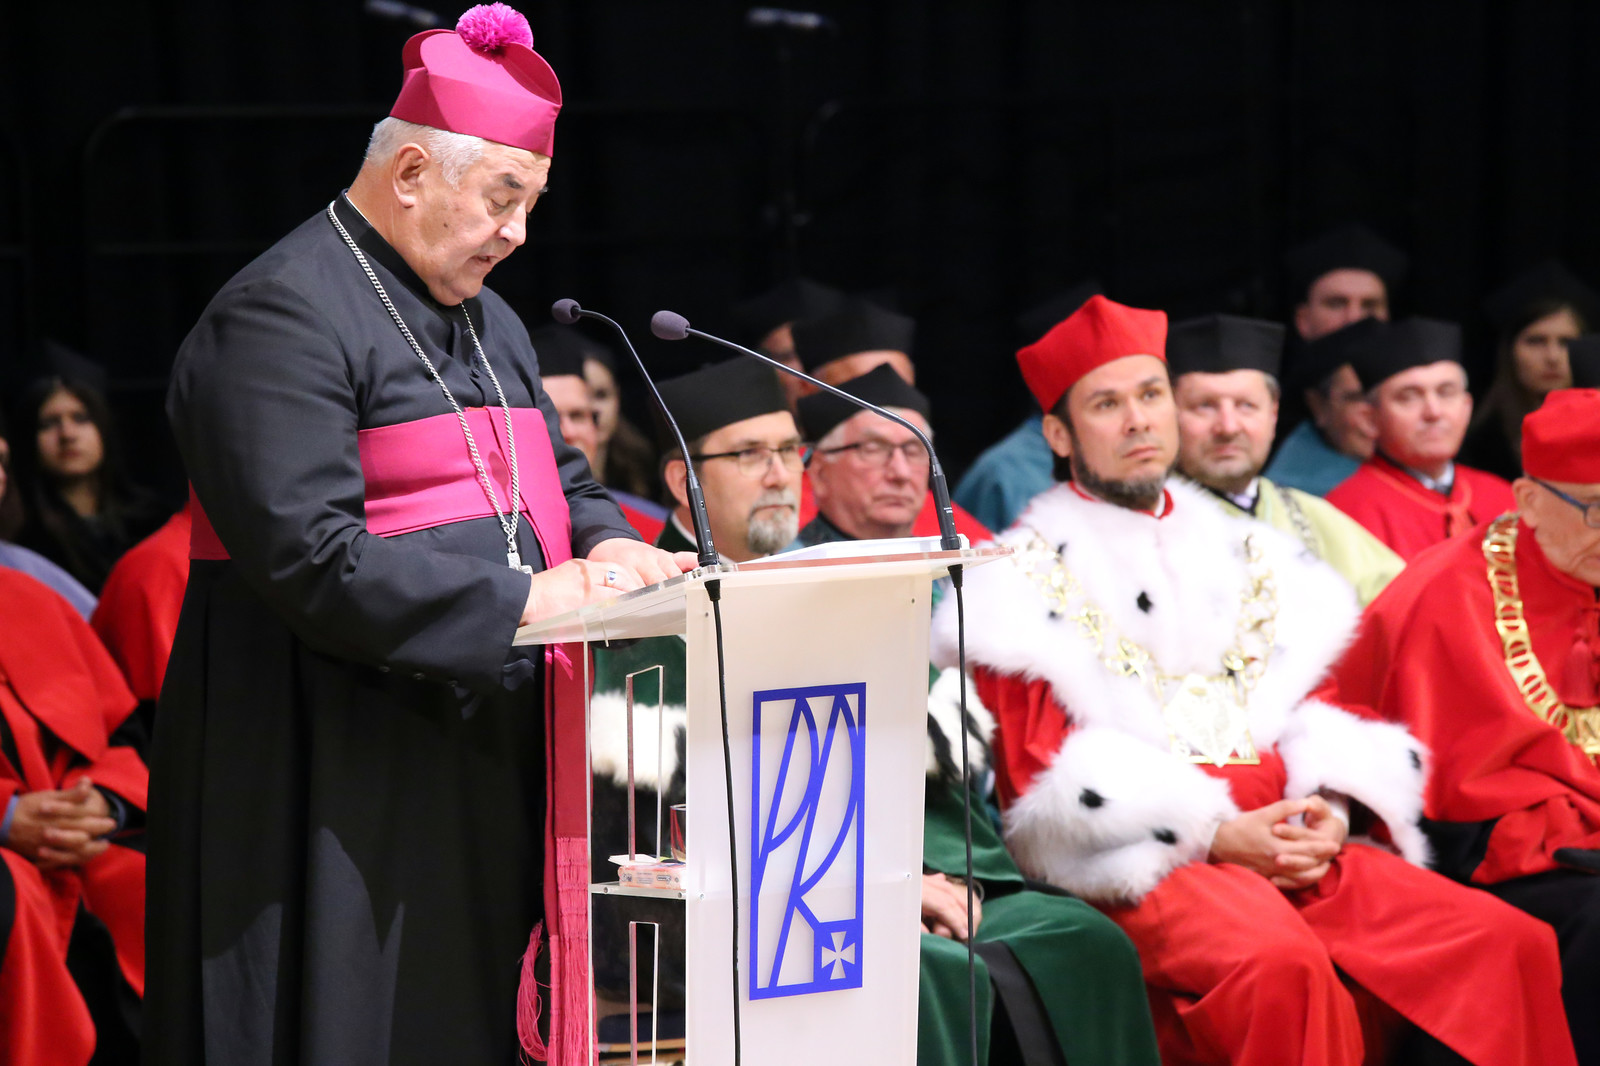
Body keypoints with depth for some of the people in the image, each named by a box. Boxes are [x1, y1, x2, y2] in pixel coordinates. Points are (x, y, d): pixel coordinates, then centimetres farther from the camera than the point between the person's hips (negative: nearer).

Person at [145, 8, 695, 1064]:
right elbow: (309, 557, -23)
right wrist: (519, 598, -22)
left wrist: (603, 547, -1)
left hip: (485, 758, 9)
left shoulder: (487, 322, 17)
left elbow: (563, 478, 23)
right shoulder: (283, 317, -14)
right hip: (337, 771, -9)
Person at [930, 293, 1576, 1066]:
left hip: (1290, 843, 5)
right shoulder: (1027, 575, 7)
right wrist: (1212, 834, -15)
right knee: (1282, 965, -38)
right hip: (1140, 860, -5)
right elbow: (1047, 766, -4)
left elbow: (1310, 705, 18)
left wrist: (1329, 808, -6)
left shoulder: (1243, 554, 24)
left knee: (1509, 943, -17)